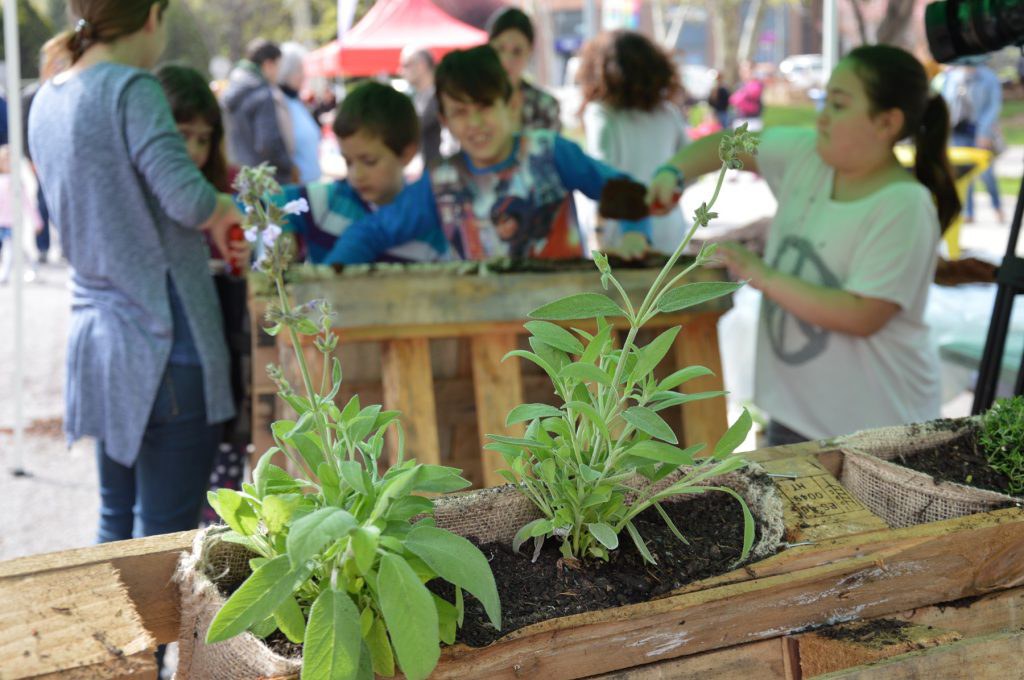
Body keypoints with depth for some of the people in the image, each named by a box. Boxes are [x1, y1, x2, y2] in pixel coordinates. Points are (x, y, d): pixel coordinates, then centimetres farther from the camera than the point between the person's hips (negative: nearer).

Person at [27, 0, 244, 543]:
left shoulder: (46, 101, 12)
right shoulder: (132, 89, -14)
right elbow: (187, 197, -24)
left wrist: (205, 233, 16)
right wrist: (226, 212, -3)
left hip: (93, 331, 8)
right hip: (162, 339, -8)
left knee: (116, 520, 18)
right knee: (165, 535, -1)